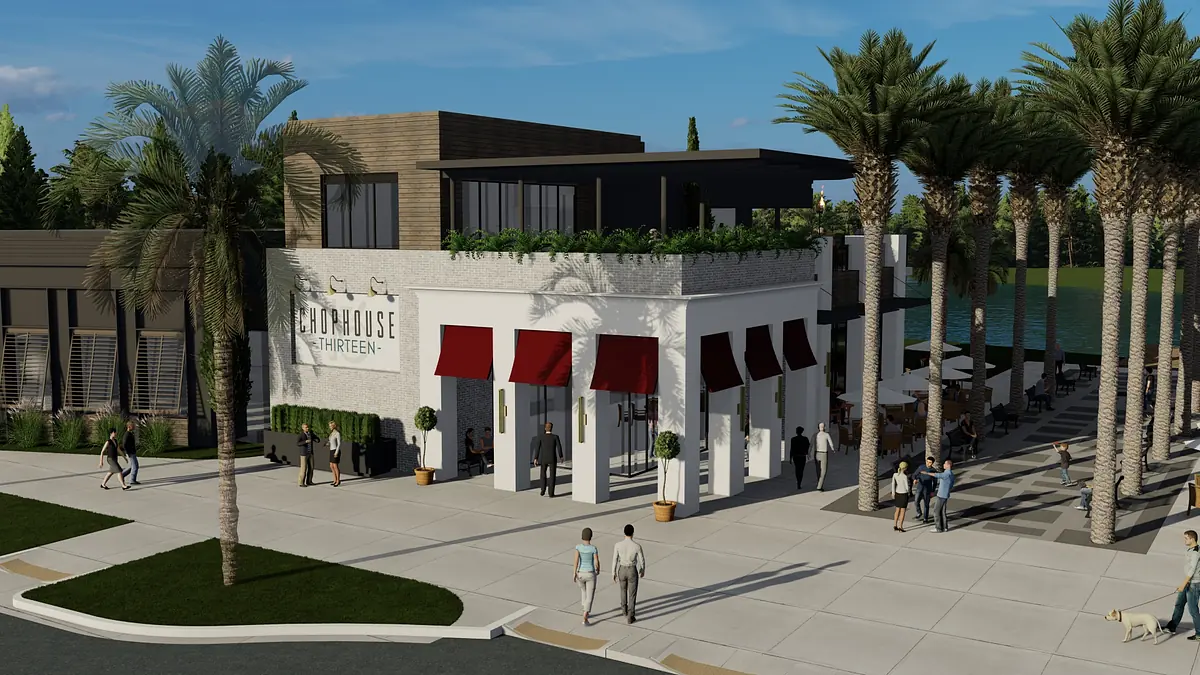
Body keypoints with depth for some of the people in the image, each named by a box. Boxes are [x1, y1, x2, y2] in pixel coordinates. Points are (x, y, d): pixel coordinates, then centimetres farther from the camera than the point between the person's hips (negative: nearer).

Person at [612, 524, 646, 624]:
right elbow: (642, 560, -7)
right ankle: (630, 617, 14)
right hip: (632, 571, -2)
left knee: (623, 589, 31)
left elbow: (614, 560, -6)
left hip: (622, 570, 2)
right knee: (632, 594, 12)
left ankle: (625, 609, 45)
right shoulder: (637, 546, -20)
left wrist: (613, 573, 8)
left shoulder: (618, 545, -16)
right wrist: (643, 570, 14)